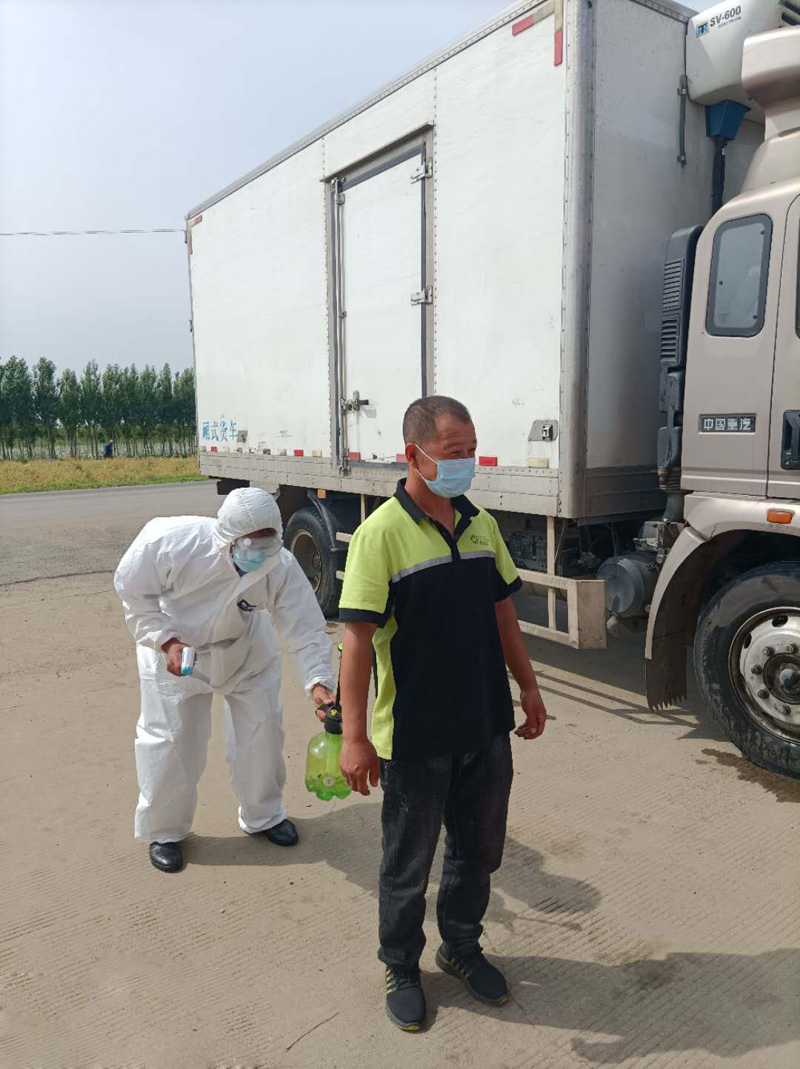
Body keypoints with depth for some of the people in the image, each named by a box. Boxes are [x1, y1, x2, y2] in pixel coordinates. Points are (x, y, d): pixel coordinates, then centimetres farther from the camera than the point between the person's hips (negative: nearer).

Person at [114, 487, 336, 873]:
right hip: (175, 646, -2)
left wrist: (318, 681, -39)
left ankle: (262, 816, 32)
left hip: (245, 648, 3)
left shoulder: (281, 567, -30)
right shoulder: (173, 541, -35)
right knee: (169, 739, 1)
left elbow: (305, 629, -25)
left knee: (262, 728, 7)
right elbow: (132, 589, -18)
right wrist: (166, 641, -25)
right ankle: (163, 831, 27)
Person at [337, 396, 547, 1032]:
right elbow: (358, 638, -19)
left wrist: (528, 687, 15)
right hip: (415, 739, -6)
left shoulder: (480, 524, 3)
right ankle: (401, 968, 39)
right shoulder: (382, 533, -17)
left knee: (479, 850, 22)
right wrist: (355, 736, -20)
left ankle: (461, 947, 46)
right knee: (409, 865, 14)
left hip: (487, 729, 6)